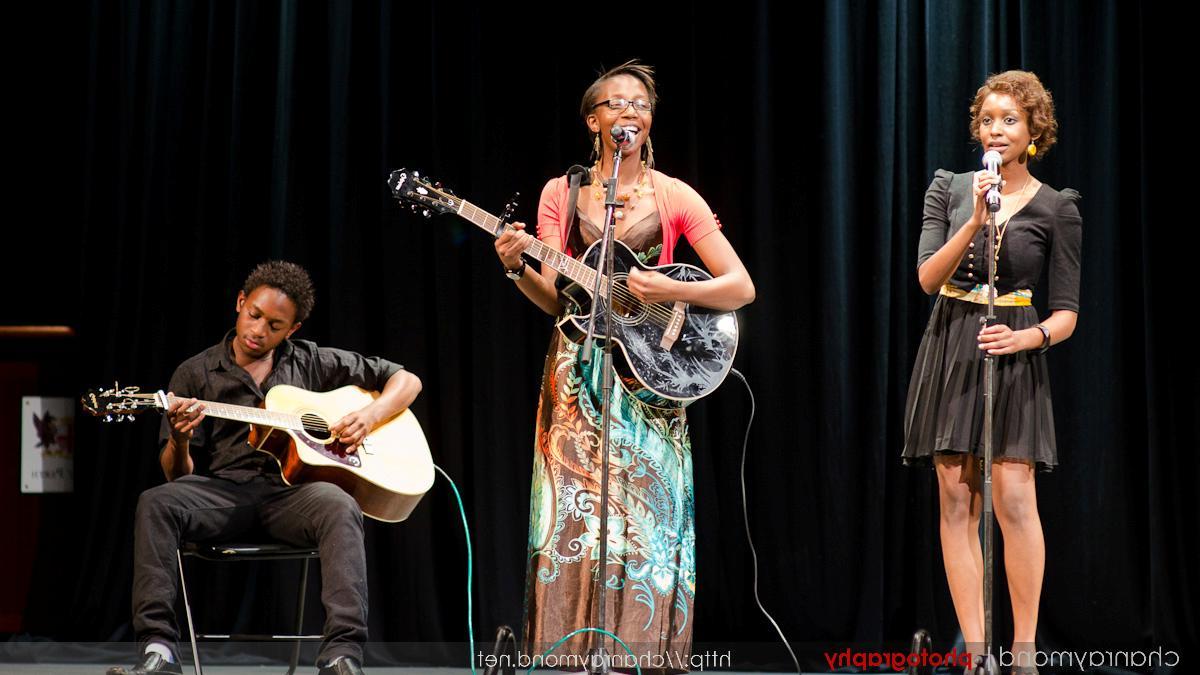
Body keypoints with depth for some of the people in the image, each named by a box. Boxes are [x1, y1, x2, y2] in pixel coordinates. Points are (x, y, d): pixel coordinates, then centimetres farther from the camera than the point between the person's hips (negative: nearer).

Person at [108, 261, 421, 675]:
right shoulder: (196, 374, 14)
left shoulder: (312, 363, 17)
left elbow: (407, 381, 20)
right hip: (224, 489, 0)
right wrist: (180, 439, -16)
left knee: (340, 508, -35)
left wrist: (369, 417, 0)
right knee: (155, 503, -31)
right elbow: (177, 475, 8)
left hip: (293, 489, 0)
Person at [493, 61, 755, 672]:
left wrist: (669, 290, -16)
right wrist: (517, 268, -15)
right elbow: (555, 299, 4)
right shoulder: (560, 193, 7)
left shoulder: (674, 197, 2)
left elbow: (741, 287, -2)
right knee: (576, 517, -3)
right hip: (577, 377, 1)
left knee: (645, 522, -5)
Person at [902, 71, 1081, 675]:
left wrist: (1027, 337, -18)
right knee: (957, 500, -1)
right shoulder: (949, 188, 7)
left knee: (1013, 498, -14)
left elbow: (1066, 312, 2)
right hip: (950, 351, 3)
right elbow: (928, 277, -4)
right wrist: (975, 221, -17)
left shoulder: (1056, 207, 1)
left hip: (1015, 358, -2)